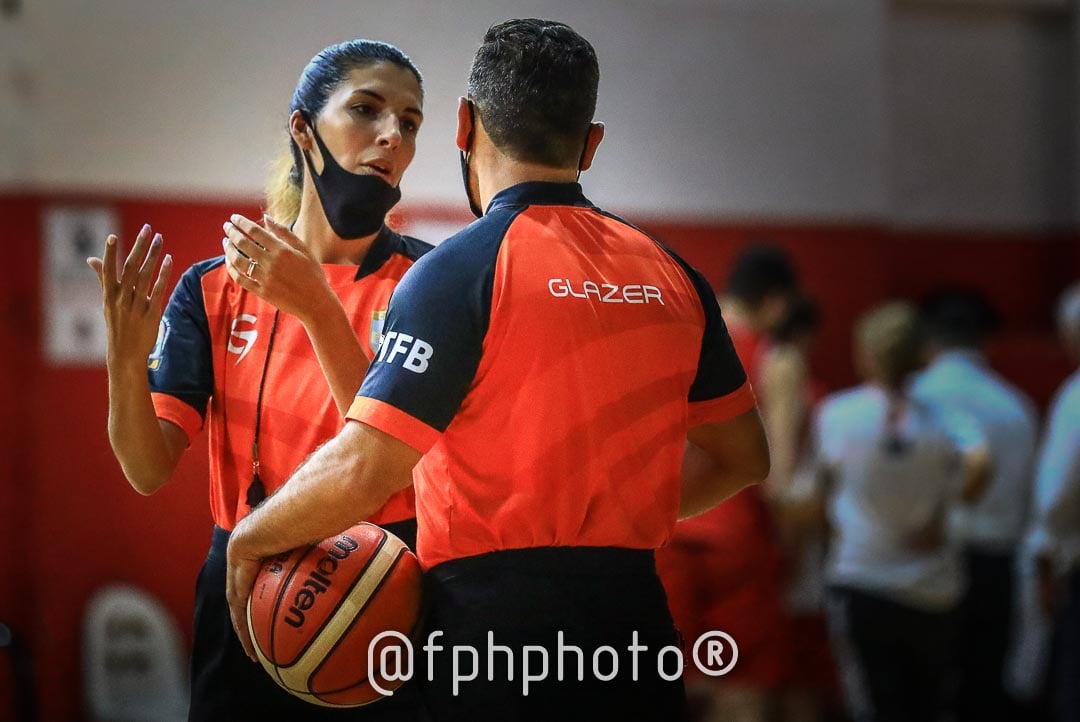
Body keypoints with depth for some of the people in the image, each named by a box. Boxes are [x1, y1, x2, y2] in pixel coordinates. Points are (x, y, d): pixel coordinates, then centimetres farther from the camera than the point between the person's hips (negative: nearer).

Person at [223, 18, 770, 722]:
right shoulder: (671, 275, 8)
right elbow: (741, 457, 18)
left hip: (495, 618, -5)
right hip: (634, 613, 6)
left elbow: (361, 470, -17)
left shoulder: (463, 268, -10)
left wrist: (249, 537, 0)